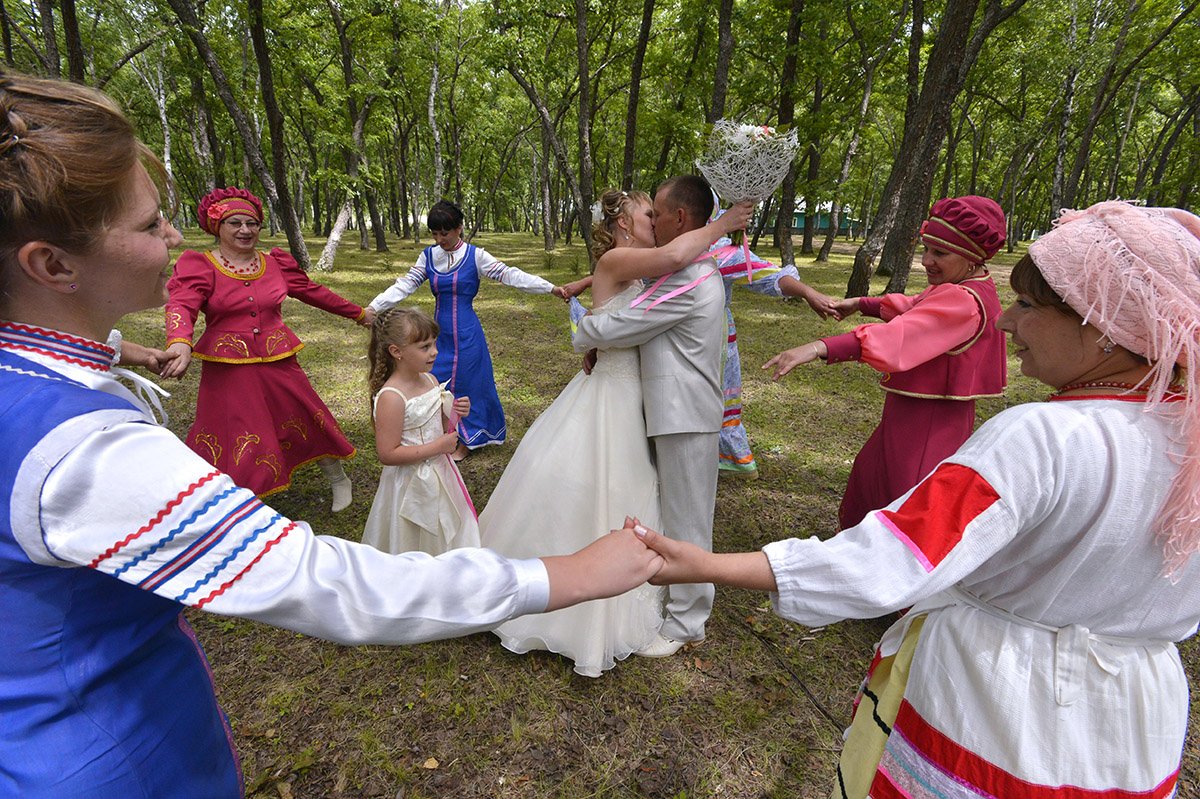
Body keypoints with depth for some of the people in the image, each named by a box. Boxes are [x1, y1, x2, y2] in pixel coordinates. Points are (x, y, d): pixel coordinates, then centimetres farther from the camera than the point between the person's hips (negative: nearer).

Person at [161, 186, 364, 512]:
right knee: (229, 437, 5)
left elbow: (313, 291, 14)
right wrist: (179, 343, -42)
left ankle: (338, 479, 30)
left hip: (277, 362, 3)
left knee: (307, 418, 9)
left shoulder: (275, 263, 5)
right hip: (227, 369, -2)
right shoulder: (200, 265, -6)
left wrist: (358, 313, 19)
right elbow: (181, 304, -21)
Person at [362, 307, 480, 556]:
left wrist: (453, 413, -9)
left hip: (439, 473, 7)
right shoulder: (391, 397, -25)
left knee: (442, 538, 25)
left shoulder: (431, 381, -2)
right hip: (412, 483, -7)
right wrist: (438, 447, -24)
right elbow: (387, 455, -24)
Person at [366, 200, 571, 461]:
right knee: (437, 383, 10)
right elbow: (405, 285, 2)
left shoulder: (475, 256, -9)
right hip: (440, 331, 4)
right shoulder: (428, 255, 2)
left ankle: (467, 439, 26)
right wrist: (373, 307, -6)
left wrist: (551, 288, -22)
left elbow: (509, 275, -14)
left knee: (467, 381, 6)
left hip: (466, 332, -4)